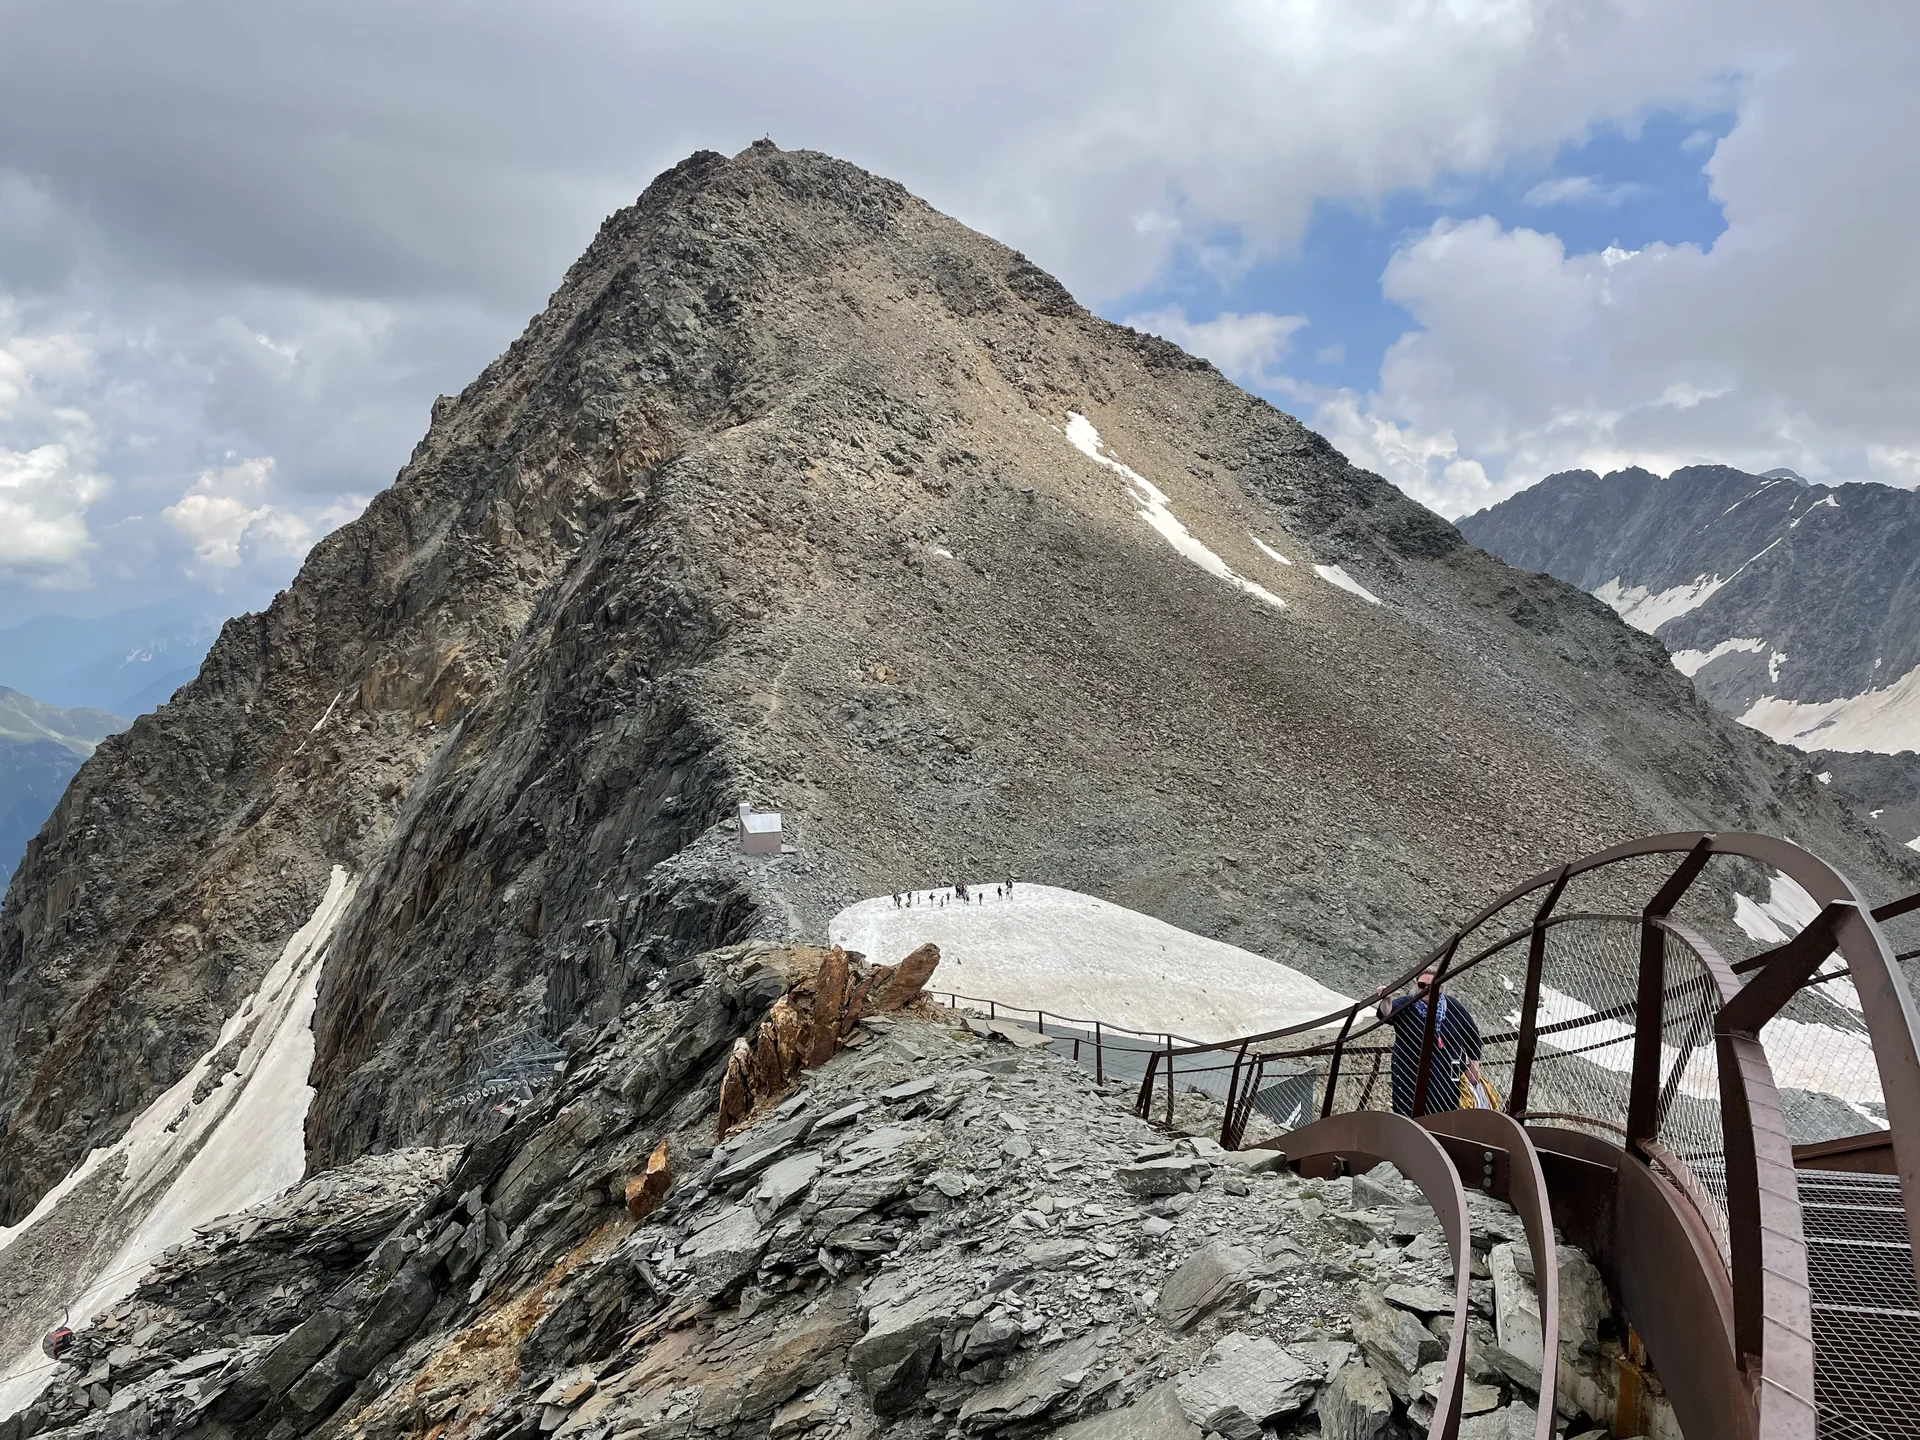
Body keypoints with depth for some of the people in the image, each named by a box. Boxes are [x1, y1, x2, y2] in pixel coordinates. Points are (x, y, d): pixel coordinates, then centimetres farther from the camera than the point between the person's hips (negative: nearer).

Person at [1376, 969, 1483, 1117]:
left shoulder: (1454, 1007, 2)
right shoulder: (1404, 1006, -5)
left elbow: (1472, 1034, 12)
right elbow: (1387, 1013, -27)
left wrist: (1474, 1065, 9)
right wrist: (1386, 999, -49)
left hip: (1445, 1077, 2)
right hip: (1411, 1078, -1)